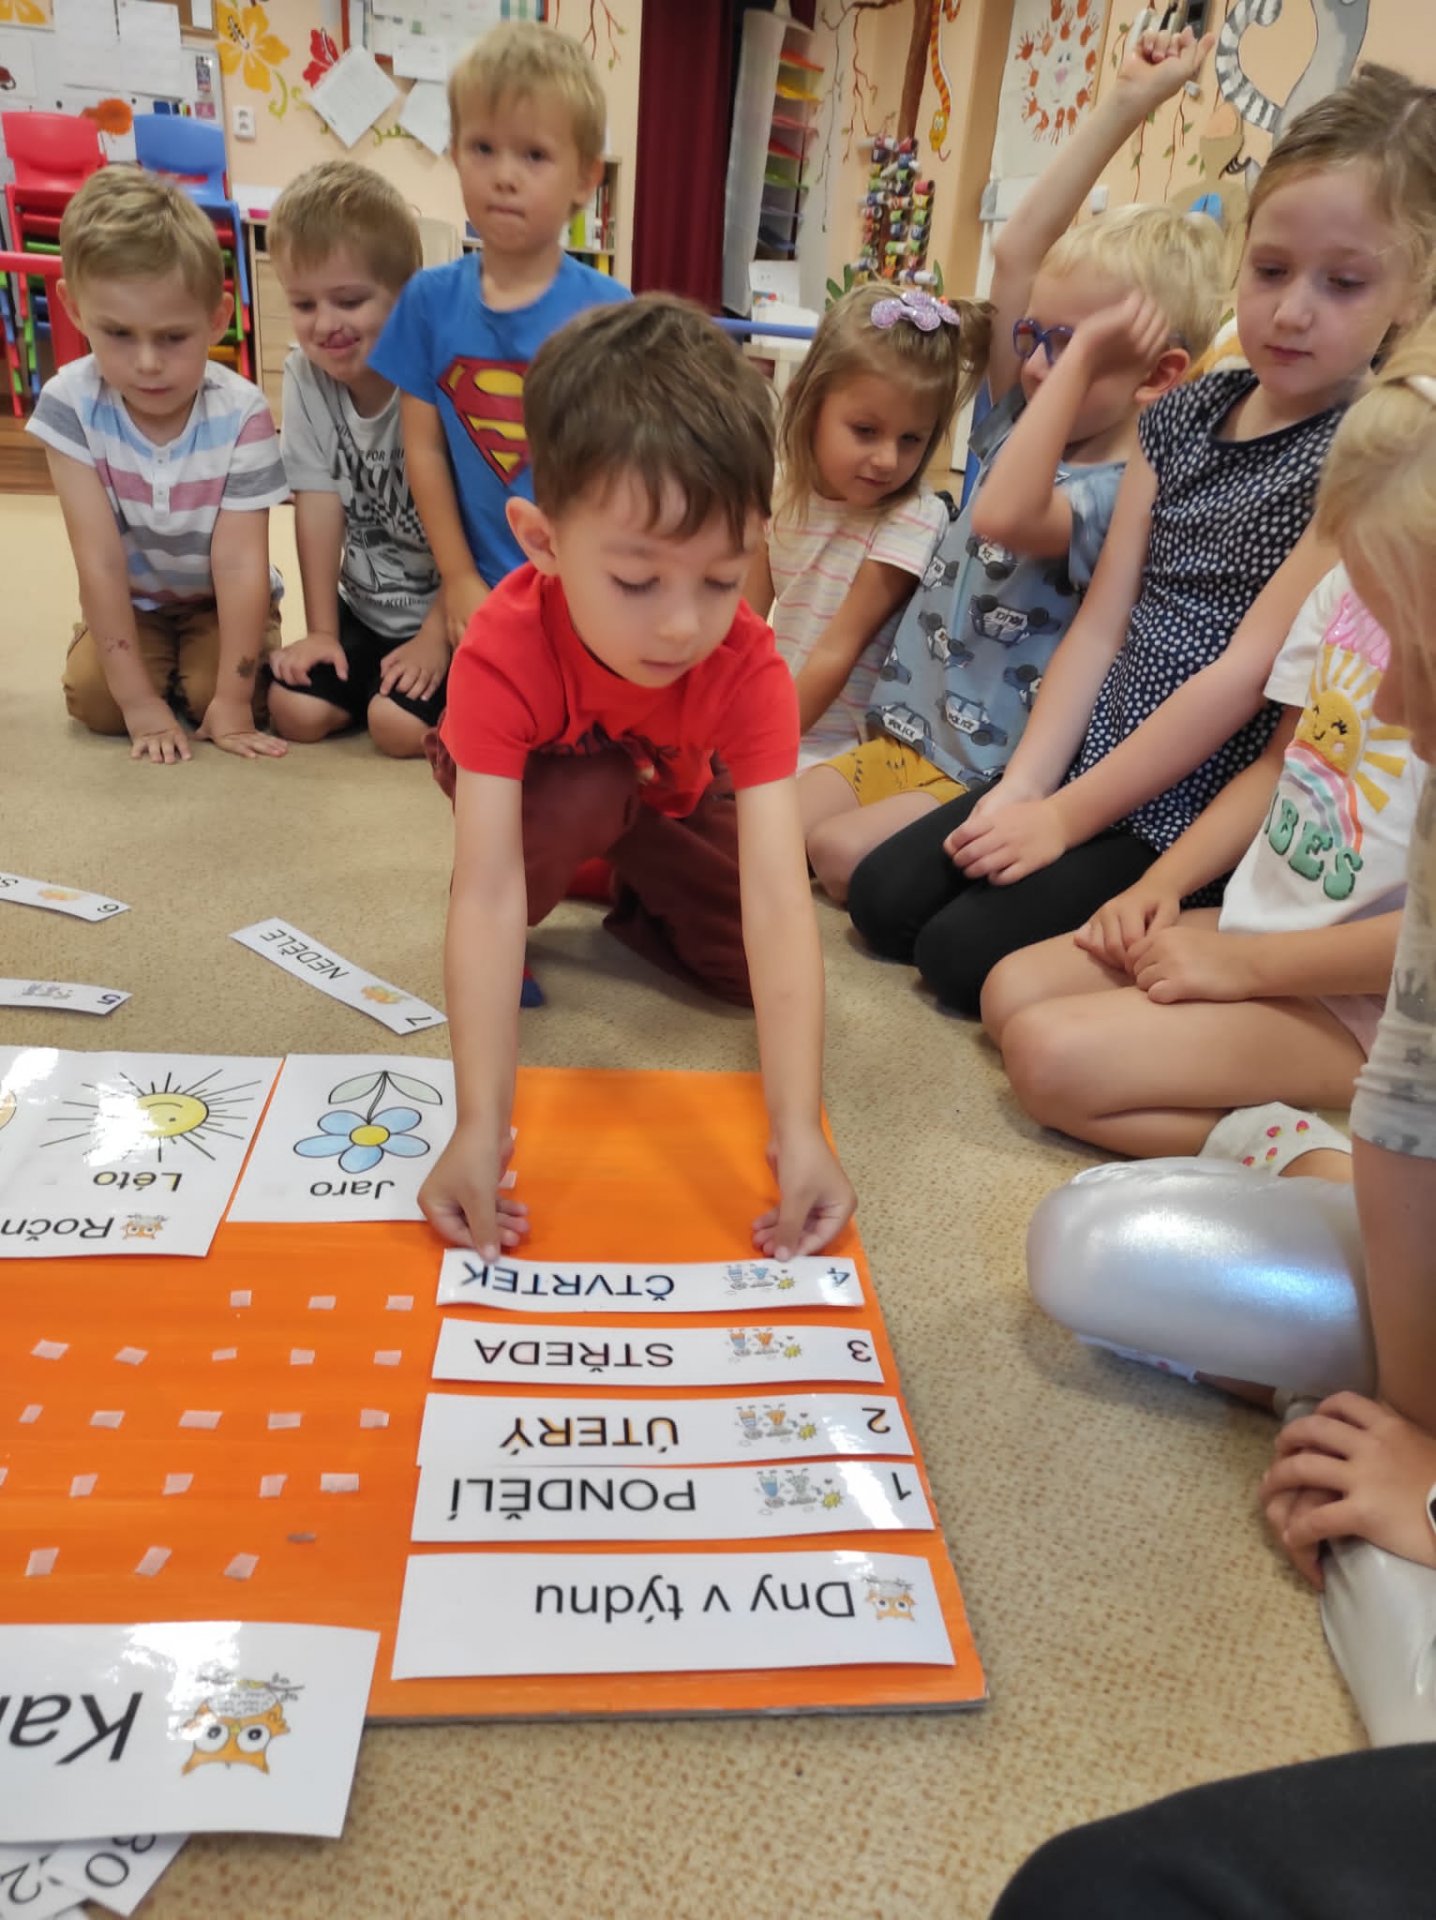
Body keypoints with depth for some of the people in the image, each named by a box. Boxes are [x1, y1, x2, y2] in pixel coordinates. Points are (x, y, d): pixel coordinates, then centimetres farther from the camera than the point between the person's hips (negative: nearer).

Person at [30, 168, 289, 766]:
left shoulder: (242, 414, -25)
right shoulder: (70, 403, -23)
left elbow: (239, 564, -27)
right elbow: (100, 562, -25)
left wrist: (232, 702, -30)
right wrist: (139, 701, -27)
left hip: (219, 603, -1)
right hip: (131, 603, 1)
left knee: (209, 688, -25)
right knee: (92, 695, -21)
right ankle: (158, 679, 13)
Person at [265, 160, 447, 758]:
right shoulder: (305, 374, -4)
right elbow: (319, 503, -5)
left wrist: (435, 637, -16)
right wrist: (321, 630, -6)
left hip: (446, 606, -5)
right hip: (363, 606, 5)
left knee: (400, 725, -23)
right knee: (295, 709, -11)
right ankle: (372, 675, 18)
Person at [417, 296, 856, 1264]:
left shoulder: (749, 668, -34)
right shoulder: (504, 655, -40)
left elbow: (775, 895, -42)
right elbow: (486, 890, -45)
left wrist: (799, 1130, -50)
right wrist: (480, 1126, -53)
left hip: (667, 796, 2)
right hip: (544, 786, -2)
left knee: (750, 963, -14)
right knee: (587, 792, -36)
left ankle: (631, 895, 15)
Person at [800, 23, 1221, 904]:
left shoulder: (1122, 494, -13)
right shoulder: (1027, 424, 9)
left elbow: (1005, 516, -35)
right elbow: (1017, 248, 6)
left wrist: (1080, 357, -27)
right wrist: (1122, 106, 5)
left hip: (990, 777, -7)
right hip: (905, 734, 8)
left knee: (841, 851, -26)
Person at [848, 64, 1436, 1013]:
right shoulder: (1184, 415, 7)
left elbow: (1246, 673, -18)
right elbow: (1101, 623, 3)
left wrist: (1065, 816, -17)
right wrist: (1023, 787, -7)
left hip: (1198, 824, -6)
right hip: (1086, 775, 7)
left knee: (965, 953, -14)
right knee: (882, 897, 1)